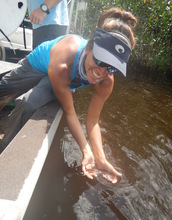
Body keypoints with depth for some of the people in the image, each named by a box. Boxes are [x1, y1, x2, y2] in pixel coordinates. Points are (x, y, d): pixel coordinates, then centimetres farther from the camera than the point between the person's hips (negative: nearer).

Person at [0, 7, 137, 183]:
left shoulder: (106, 82, -34)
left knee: (30, 104, -24)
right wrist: (86, 152, -40)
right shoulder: (61, 65, -47)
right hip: (36, 65, 0)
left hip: (63, 79, 1)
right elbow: (69, 112, -37)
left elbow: (92, 121, -27)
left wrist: (101, 159, -36)